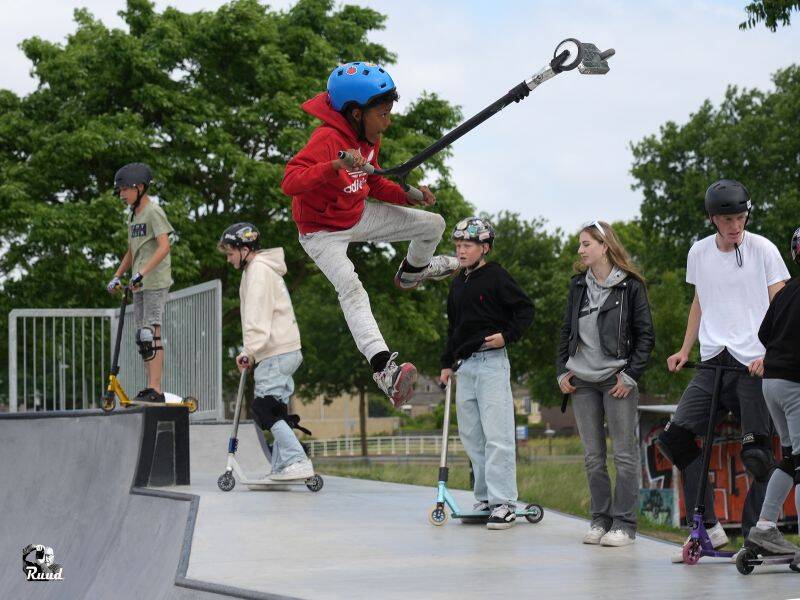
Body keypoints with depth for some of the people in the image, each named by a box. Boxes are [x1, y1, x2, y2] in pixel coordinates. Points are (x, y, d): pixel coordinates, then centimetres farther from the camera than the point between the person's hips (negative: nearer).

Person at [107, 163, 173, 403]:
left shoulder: (153, 212, -8)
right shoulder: (132, 216, 20)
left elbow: (164, 247, -20)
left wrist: (142, 272, -26)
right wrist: (117, 277, 18)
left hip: (156, 282, -9)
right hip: (139, 284, 9)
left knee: (151, 333, -15)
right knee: (142, 337, 7)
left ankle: (155, 390, -18)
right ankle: (151, 388, 10)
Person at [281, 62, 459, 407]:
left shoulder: (369, 138, -2)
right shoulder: (327, 139, -30)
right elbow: (290, 182, -42)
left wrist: (406, 194, -5)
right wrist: (336, 165, -54)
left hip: (358, 215, 8)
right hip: (322, 231, -8)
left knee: (434, 224, 8)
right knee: (351, 288, -31)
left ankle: (412, 272, 42)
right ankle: (383, 367, -40)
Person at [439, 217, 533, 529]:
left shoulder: (496, 276, -6)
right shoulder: (458, 284, 17)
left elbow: (525, 308, -7)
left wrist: (507, 335, -17)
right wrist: (447, 363, 21)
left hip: (491, 361, -8)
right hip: (465, 365, 8)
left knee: (496, 435, -11)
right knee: (471, 435, 9)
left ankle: (503, 503, -11)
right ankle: (485, 498, 15)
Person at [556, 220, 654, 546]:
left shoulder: (631, 286, -3)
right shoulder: (578, 286, 12)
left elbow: (645, 334, -3)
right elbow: (566, 331, 18)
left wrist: (631, 375, -9)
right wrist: (561, 371, 8)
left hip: (617, 381, -5)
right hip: (582, 381, 5)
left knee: (625, 454, -2)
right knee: (592, 456, 7)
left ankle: (624, 523, 2)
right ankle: (600, 519, 15)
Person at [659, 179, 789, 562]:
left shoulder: (762, 249, -1)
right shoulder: (699, 253, 12)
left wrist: (769, 354, -16)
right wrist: (684, 351, 16)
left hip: (755, 363, -4)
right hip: (713, 361, 4)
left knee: (758, 453, -9)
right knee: (676, 436, -10)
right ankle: (708, 527, -4)